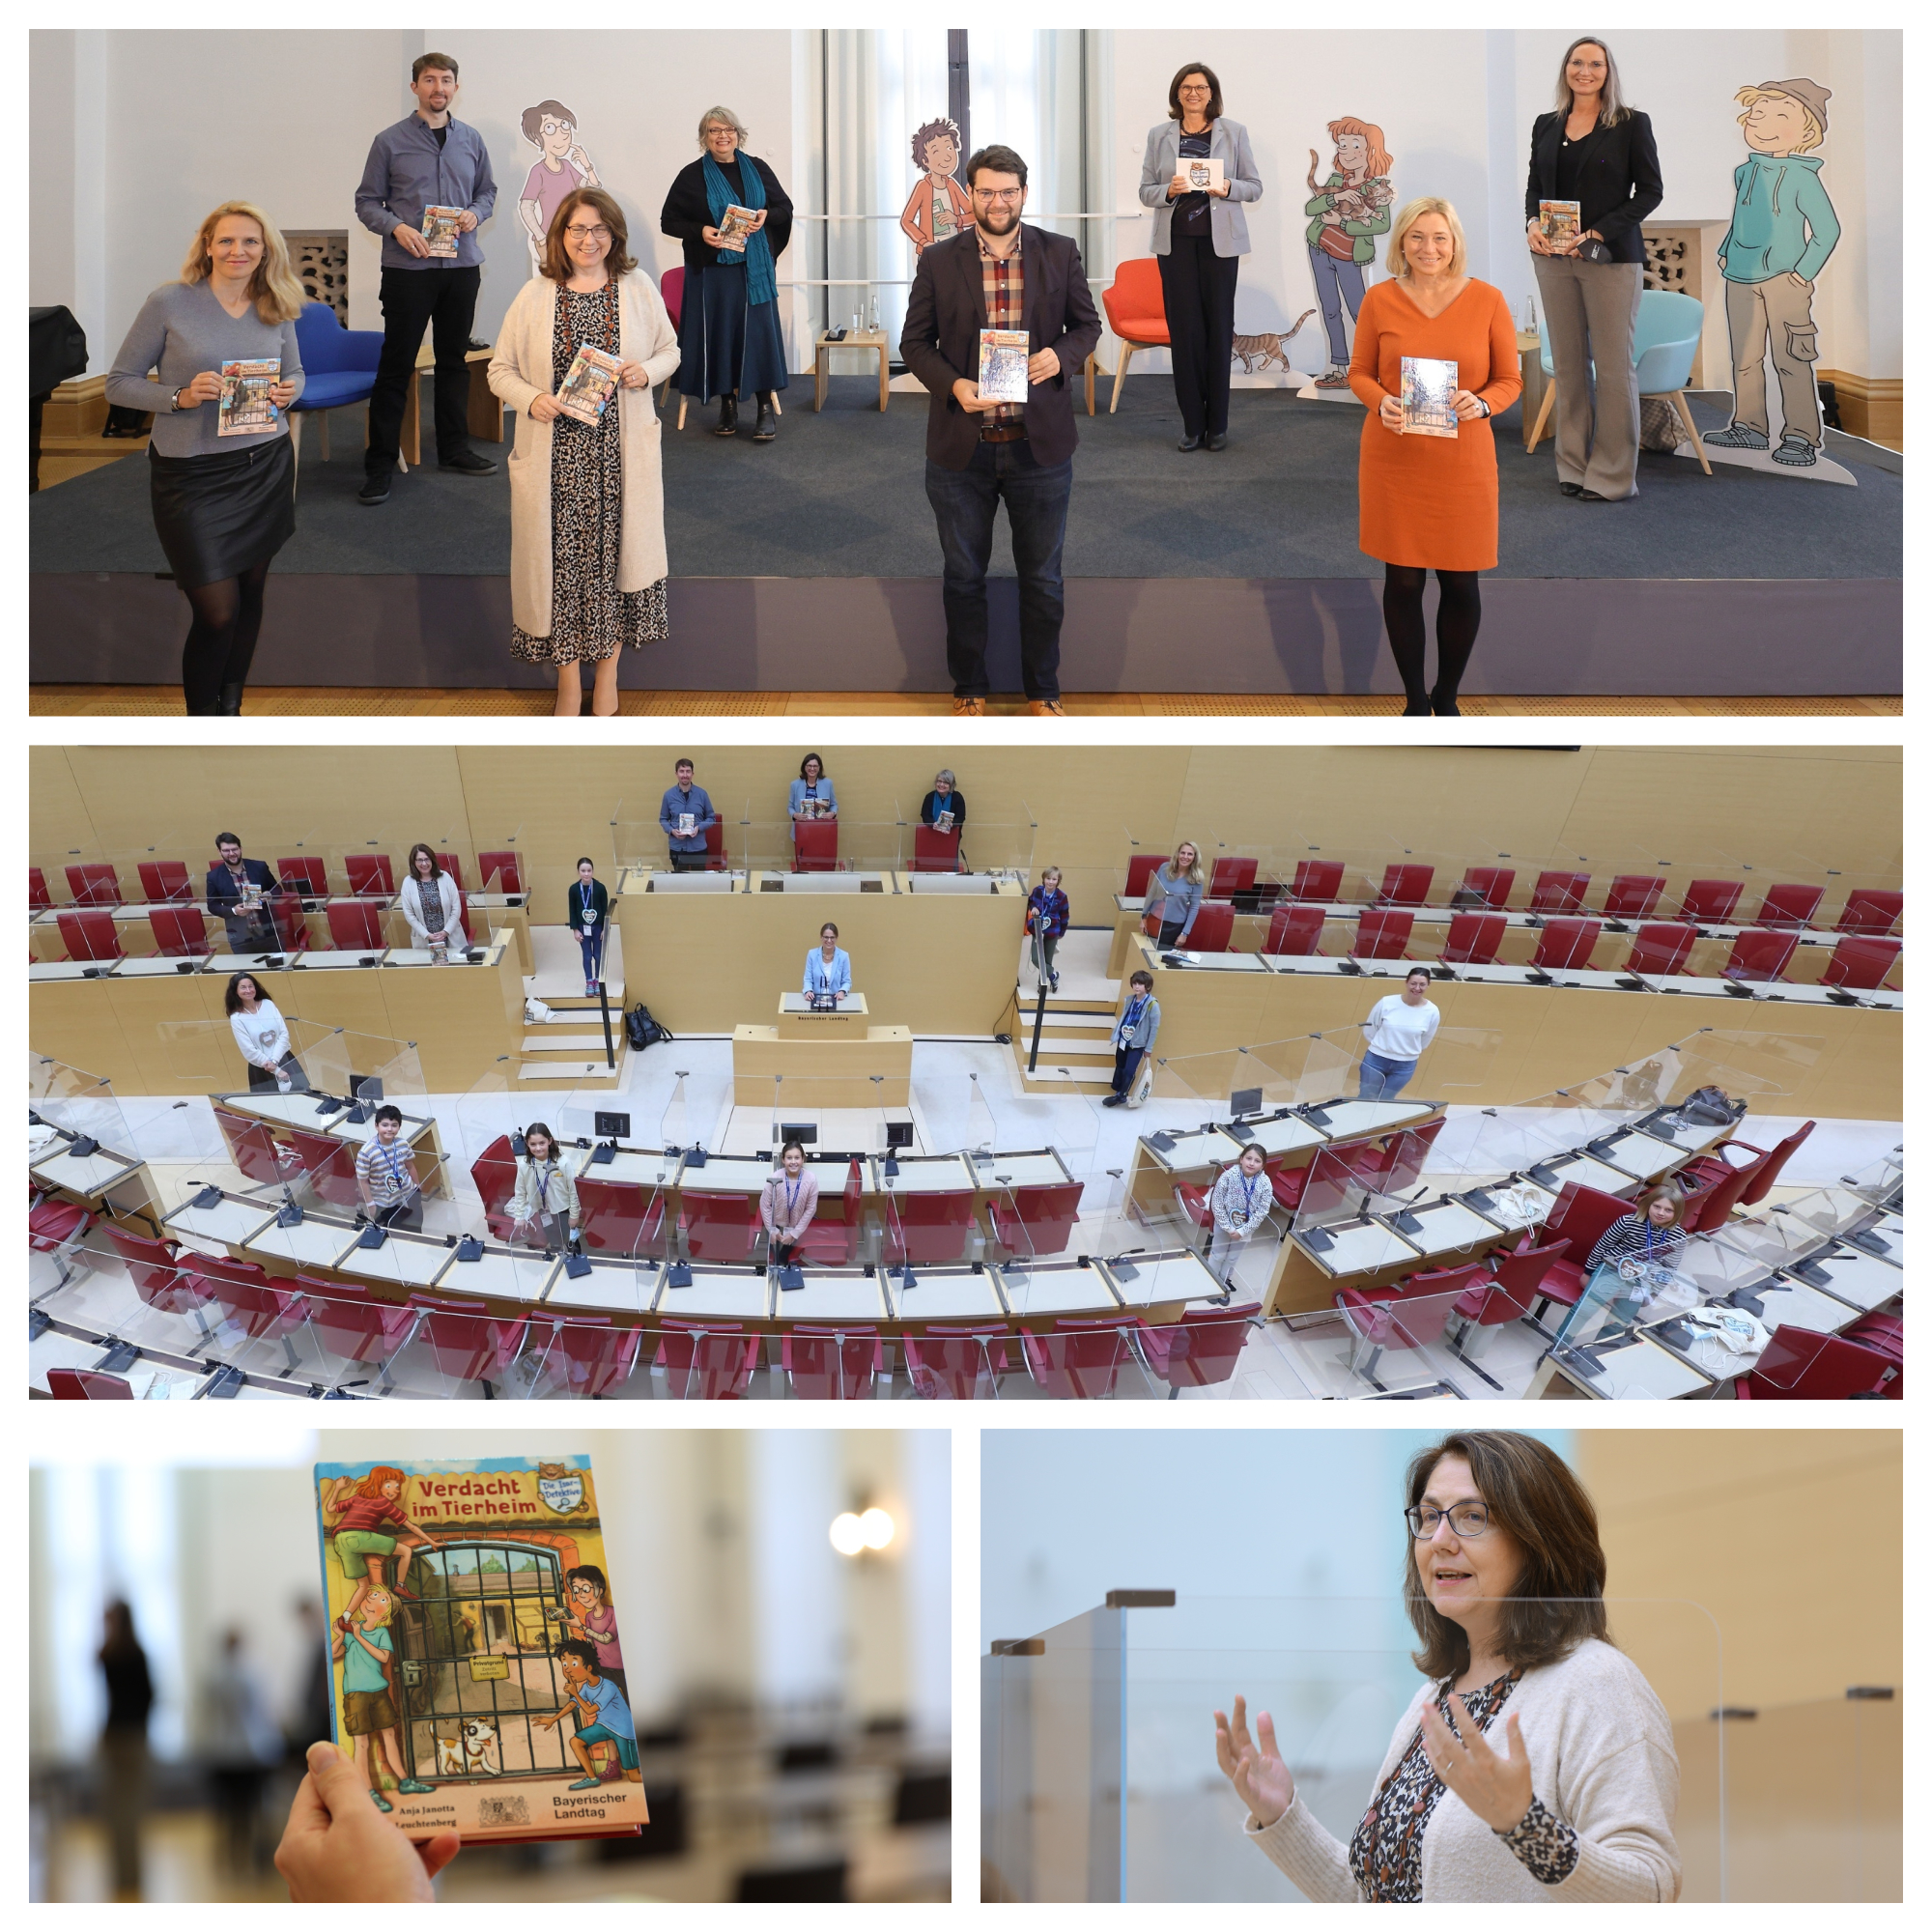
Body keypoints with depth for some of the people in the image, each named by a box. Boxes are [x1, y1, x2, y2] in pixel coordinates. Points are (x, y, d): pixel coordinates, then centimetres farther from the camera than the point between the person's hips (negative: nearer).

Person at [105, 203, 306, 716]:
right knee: (218, 610, -7)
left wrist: (287, 392, -5)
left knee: (250, 591, 11)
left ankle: (230, 709, 27)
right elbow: (119, 383, -5)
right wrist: (181, 397, -20)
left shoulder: (275, 309, 4)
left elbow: (295, 374, 19)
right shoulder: (170, 302, -9)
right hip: (192, 476, -5)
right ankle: (202, 724, 12)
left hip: (265, 466, 5)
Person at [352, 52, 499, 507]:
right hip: (408, 266, -4)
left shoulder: (470, 140, 9)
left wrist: (476, 214, -5)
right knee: (396, 365, -4)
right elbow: (367, 202, 0)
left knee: (455, 360, 12)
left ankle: (454, 449, 24)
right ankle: (380, 465, -2)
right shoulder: (390, 142, -2)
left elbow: (487, 192, 17)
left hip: (461, 265, 4)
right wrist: (396, 226, -17)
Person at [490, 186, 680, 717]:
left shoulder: (638, 291, 3)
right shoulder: (534, 297, 0)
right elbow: (500, 368, 5)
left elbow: (670, 350, 13)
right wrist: (532, 400, -15)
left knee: (617, 549, 5)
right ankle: (568, 682, 14)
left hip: (622, 452, 1)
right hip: (555, 451, -1)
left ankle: (607, 673, 21)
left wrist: (647, 371, -9)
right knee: (561, 556, 1)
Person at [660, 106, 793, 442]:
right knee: (719, 333, 0)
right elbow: (669, 221, 2)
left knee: (759, 331, -3)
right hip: (712, 270, -1)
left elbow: (785, 207, 12)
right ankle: (727, 405, 10)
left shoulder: (757, 169, 7)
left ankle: (767, 407, 1)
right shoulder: (692, 176, 1)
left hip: (754, 268, 1)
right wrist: (700, 231, -16)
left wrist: (766, 216, -10)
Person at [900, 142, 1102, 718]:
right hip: (961, 447, 0)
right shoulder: (938, 261, -1)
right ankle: (969, 688, 26)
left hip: (1039, 444, 0)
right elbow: (915, 341, 1)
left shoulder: (1059, 254, 1)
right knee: (963, 576, 12)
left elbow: (1087, 323, 8)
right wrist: (953, 385, -16)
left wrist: (1062, 355, -14)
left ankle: (1043, 691, 24)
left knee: (1042, 577, 10)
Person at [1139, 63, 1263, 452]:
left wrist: (1228, 188, -14)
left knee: (1219, 327, -2)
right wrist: (1169, 190, -13)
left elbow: (1255, 186, 6)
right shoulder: (1159, 135, 9)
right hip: (1176, 241, 1)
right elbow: (1145, 191, 8)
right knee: (1183, 328, -2)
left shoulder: (1233, 132, 6)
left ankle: (1217, 423, 4)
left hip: (1219, 240, -1)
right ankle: (1191, 423, 4)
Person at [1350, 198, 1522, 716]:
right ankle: (1415, 699, 22)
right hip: (1394, 459, 0)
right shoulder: (1380, 300, -1)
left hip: (1463, 462, 0)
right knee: (1403, 580, 4)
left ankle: (1447, 698, 25)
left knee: (1461, 583, 5)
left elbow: (1510, 380, 3)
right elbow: (1360, 372, 7)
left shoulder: (1486, 300, -2)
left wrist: (1480, 404, -18)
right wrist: (1380, 403, -14)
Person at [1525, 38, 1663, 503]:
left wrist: (1596, 234, -14)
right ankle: (1573, 465, 14)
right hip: (1554, 256, 4)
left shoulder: (1631, 124, -3)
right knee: (1568, 363, 6)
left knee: (1614, 365, -3)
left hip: (1610, 257, -4)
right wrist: (1533, 222, -6)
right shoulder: (1546, 126, 11)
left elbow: (1650, 190, -5)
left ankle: (1612, 476, 2)